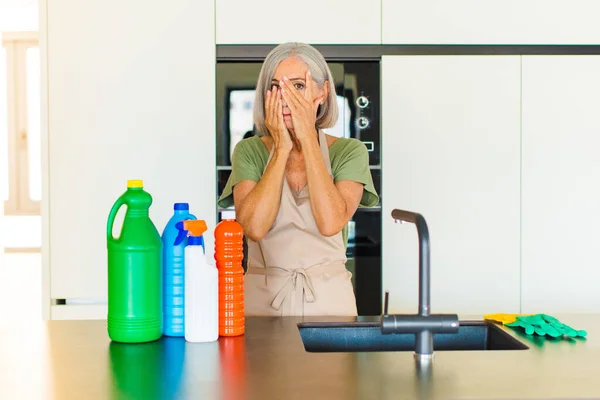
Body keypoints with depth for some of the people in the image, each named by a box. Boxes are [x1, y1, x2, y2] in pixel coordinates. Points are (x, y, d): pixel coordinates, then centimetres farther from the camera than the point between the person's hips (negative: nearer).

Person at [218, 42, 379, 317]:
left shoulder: (348, 151, 0)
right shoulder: (249, 151, 2)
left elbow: (330, 224, -16)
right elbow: (254, 227, -13)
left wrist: (308, 139, -12)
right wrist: (282, 148, -11)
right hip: (262, 297, 0)